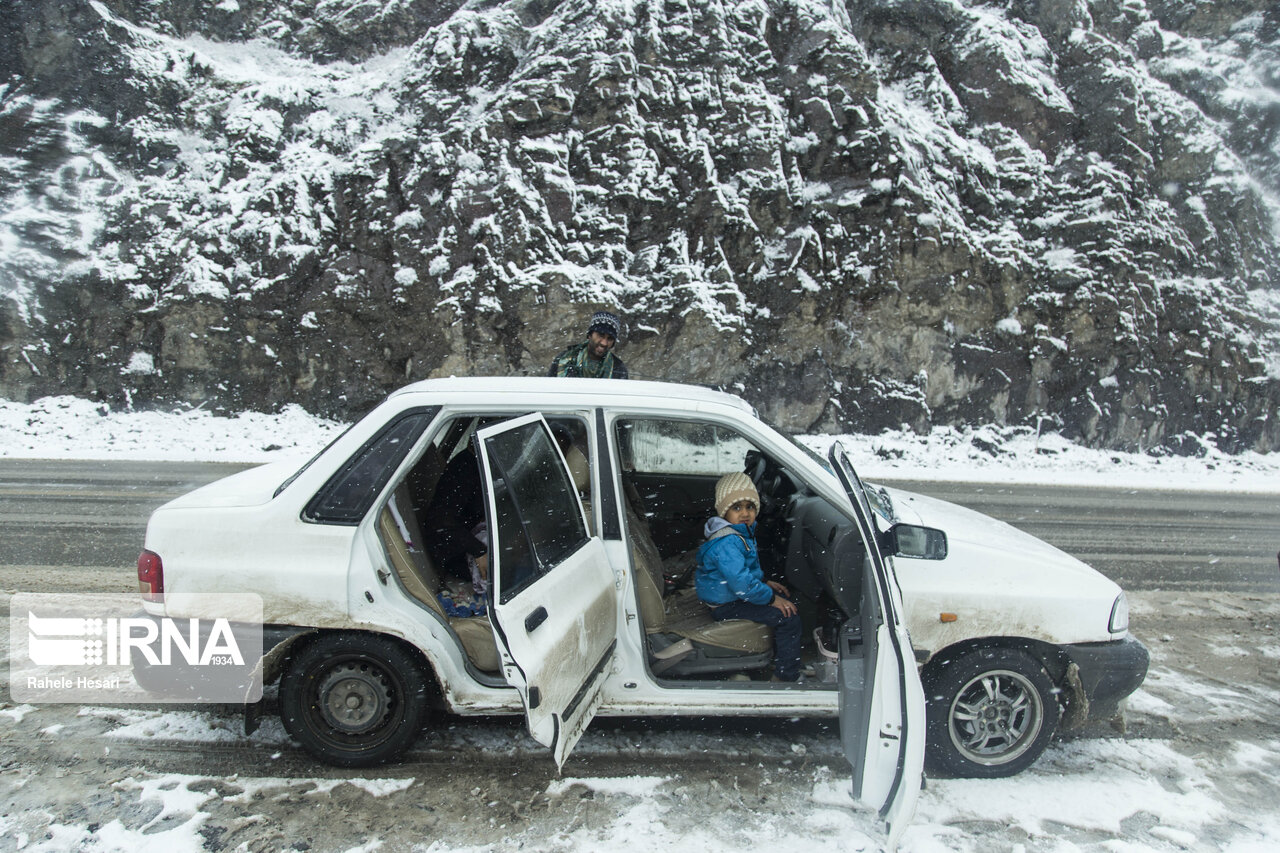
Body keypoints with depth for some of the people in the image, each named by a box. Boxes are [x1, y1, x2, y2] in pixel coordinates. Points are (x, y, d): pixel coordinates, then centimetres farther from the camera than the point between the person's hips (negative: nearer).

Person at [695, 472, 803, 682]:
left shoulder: (742, 532, 7)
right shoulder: (726, 543, -29)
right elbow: (741, 583, -32)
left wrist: (764, 582, 11)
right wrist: (771, 598, -22)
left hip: (737, 593, 11)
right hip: (726, 606, -11)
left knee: (787, 599, 20)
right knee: (789, 617, -16)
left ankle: (780, 663, 29)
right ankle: (786, 677, -4)